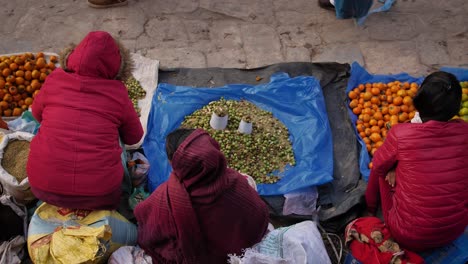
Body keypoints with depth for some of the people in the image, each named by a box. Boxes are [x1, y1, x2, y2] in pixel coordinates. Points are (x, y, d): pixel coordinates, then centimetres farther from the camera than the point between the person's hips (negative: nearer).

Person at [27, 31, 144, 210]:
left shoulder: (55, 79, -1)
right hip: (98, 194, -2)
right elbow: (134, 138, 10)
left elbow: (37, 113, 19)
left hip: (43, 188, 2)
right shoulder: (117, 92, -4)